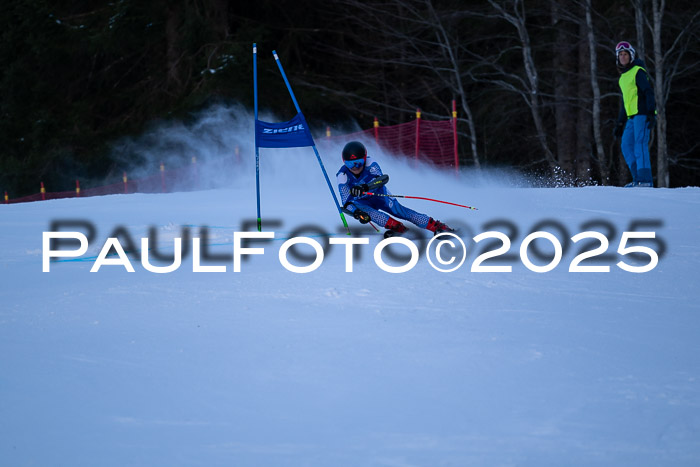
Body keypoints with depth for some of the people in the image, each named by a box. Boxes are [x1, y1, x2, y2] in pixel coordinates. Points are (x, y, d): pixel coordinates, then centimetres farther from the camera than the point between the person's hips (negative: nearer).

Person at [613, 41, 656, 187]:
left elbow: (649, 92, -12)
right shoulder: (623, 77, 21)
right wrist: (620, 123, 25)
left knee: (640, 144, -16)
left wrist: (651, 113, -22)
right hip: (632, 117, 9)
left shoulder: (637, 72, -4)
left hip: (642, 114, -9)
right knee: (626, 146, 3)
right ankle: (637, 178, 3)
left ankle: (645, 179, -21)